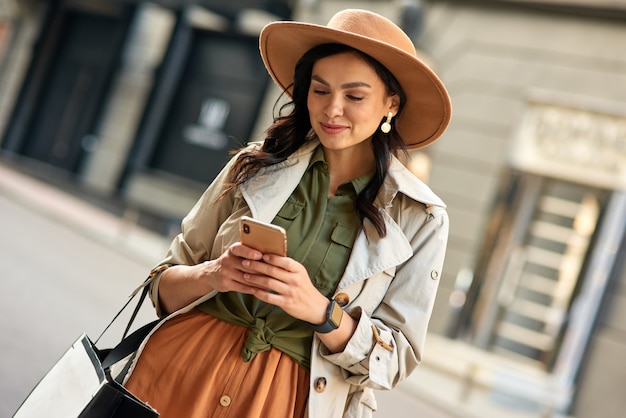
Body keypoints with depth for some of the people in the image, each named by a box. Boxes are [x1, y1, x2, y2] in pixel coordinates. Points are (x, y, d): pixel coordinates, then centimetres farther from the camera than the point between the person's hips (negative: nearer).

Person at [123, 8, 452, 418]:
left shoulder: (420, 218, -5)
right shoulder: (254, 167, -1)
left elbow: (396, 356, -5)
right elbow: (165, 285, 2)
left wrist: (319, 310, -22)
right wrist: (211, 275, -19)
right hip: (181, 371, 2)